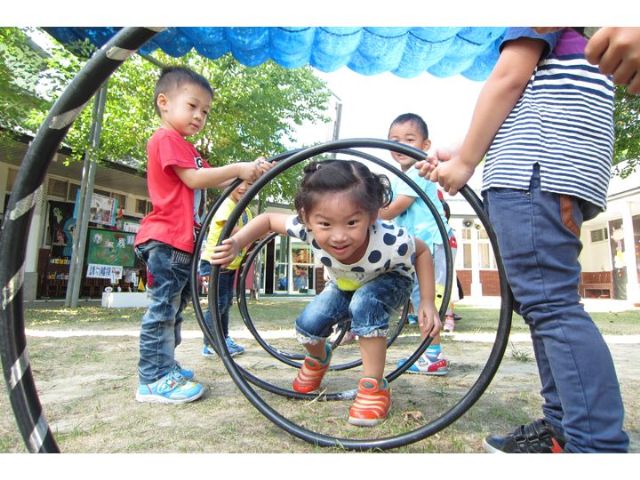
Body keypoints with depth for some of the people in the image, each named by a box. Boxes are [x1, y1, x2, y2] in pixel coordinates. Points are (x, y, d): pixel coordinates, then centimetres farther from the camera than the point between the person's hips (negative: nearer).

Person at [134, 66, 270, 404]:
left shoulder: (185, 148, 25)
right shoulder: (166, 138, -6)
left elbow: (211, 180, 13)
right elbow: (194, 179, -18)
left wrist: (248, 172, 0)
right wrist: (238, 169, -16)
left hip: (182, 241, 10)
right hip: (165, 240, -10)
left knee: (174, 308, 15)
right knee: (163, 308, -7)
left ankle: (165, 367, 27)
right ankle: (153, 380, 1)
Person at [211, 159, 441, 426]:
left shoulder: (390, 241, -41)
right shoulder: (308, 228, -35)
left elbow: (422, 251, -18)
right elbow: (268, 219, -17)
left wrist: (427, 301, -24)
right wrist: (237, 243, -32)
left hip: (389, 282, -3)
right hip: (344, 285, 3)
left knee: (364, 303, -35)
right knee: (308, 324, -16)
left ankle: (374, 387, -17)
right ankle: (318, 358, 21)